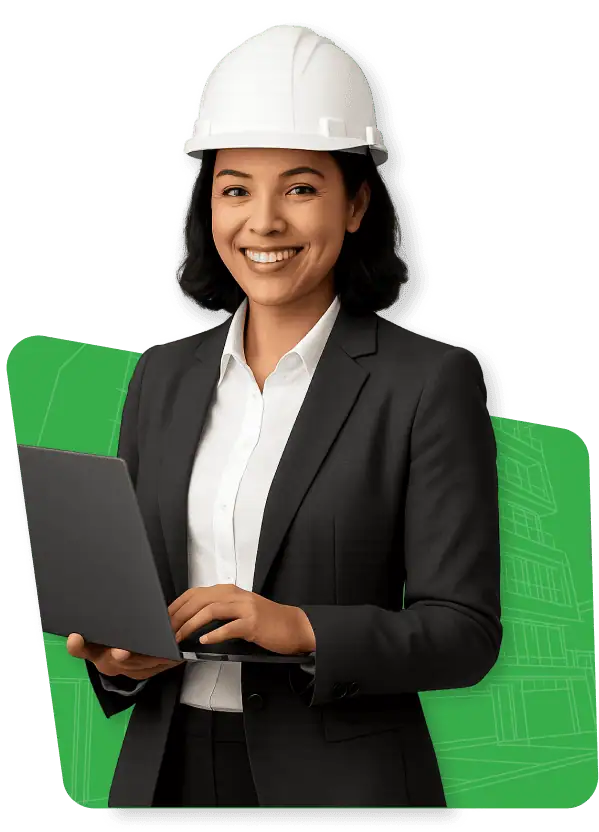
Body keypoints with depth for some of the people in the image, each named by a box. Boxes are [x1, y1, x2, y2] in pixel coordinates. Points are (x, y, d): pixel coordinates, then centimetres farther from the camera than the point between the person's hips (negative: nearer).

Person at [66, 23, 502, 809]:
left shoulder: (432, 382, -9)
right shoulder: (163, 377, 7)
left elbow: (464, 631, -11)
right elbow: (130, 585, 11)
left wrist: (302, 629, -24)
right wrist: (116, 654, -9)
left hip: (338, 780, -4)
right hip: (165, 766, 4)